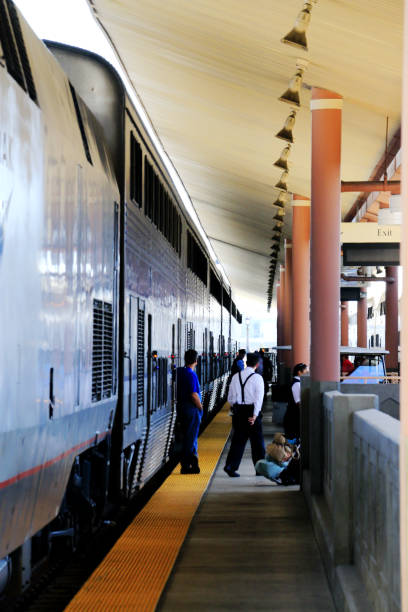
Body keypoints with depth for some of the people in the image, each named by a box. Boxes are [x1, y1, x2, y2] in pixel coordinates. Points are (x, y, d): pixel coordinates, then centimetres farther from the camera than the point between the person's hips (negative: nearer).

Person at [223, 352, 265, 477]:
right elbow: (259, 397, -15)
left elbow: (230, 398, 10)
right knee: (257, 441, 8)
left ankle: (231, 466, -5)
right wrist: (255, 415, -18)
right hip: (252, 411, -4)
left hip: (238, 410, 4)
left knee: (238, 440, 8)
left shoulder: (236, 376, 6)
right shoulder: (257, 378, -7)